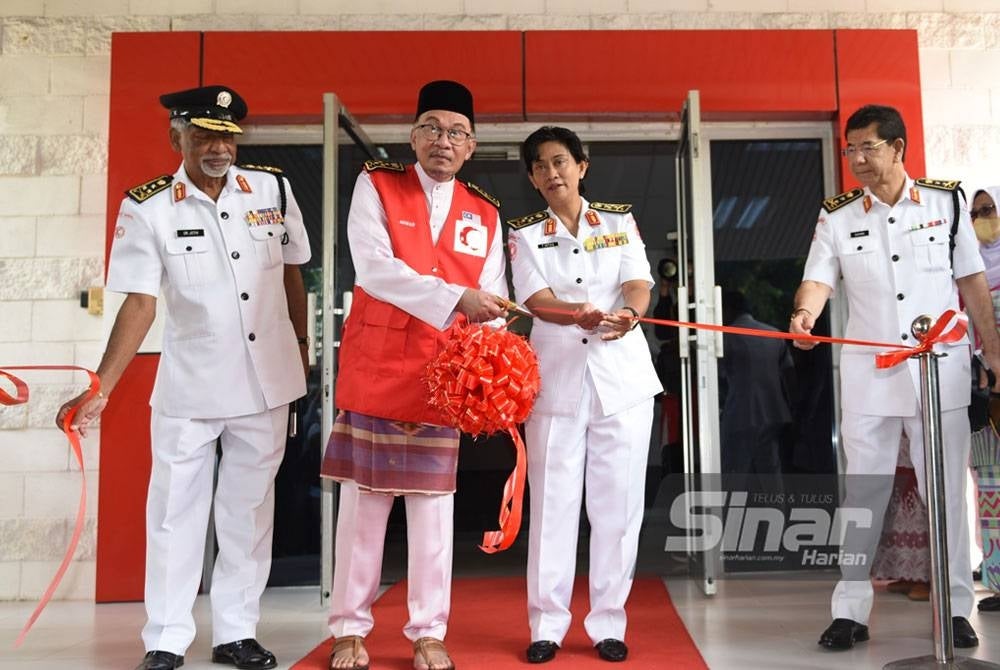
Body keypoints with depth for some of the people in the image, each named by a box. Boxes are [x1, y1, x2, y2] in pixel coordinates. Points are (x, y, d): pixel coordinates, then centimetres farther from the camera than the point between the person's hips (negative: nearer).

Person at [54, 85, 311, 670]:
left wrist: (301, 348, 11)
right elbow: (140, 303, -10)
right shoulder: (148, 208, -7)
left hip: (267, 380, 2)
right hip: (188, 386, -2)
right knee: (177, 510, 6)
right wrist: (99, 389, -17)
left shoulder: (273, 190, 0)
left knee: (250, 509, 10)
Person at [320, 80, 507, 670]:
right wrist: (455, 299, -25)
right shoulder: (375, 186, 0)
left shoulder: (485, 214, 9)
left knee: (434, 503, 7)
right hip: (374, 368, -2)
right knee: (364, 498, 5)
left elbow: (492, 301, 4)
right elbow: (373, 269, -15)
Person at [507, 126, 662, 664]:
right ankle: (547, 625, 11)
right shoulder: (525, 234, 6)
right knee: (552, 502, 1)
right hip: (555, 377, 0)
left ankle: (608, 624, 13)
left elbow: (638, 283, -5)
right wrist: (578, 314, -29)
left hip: (623, 376, 1)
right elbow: (536, 300, -7)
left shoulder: (620, 221, 8)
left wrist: (629, 314, -28)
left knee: (617, 502, 2)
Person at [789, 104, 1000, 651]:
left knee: (946, 491, 6)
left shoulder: (945, 201, 5)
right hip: (868, 373, 0)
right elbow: (818, 278, -9)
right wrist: (805, 313, -31)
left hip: (940, 368, 0)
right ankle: (850, 610, 11)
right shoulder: (837, 217, 4)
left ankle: (956, 607, 19)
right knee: (862, 492, 4)